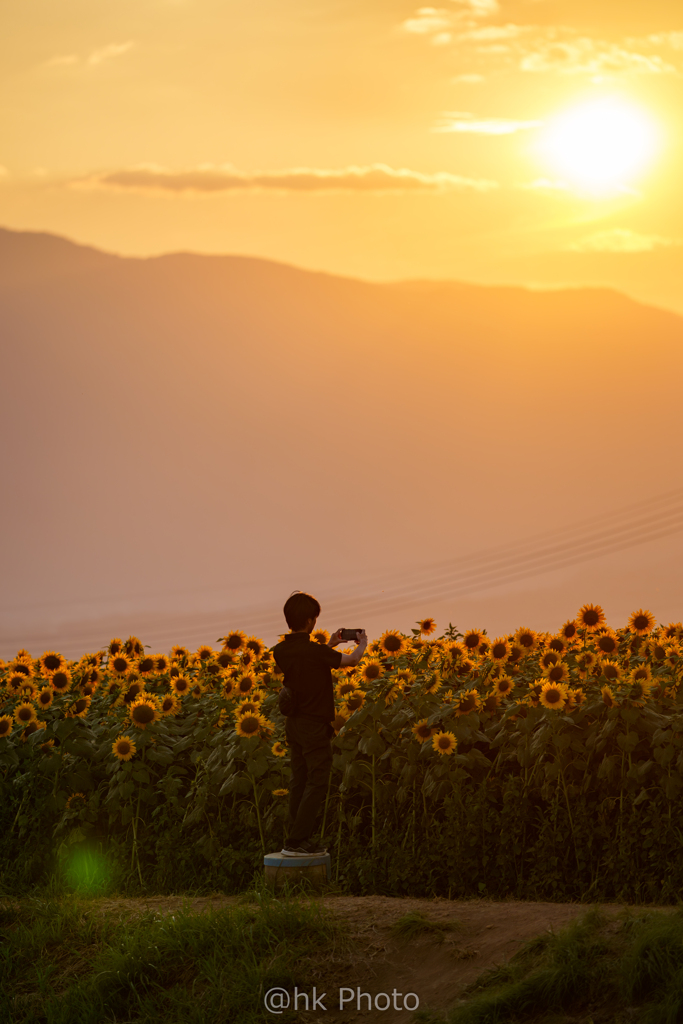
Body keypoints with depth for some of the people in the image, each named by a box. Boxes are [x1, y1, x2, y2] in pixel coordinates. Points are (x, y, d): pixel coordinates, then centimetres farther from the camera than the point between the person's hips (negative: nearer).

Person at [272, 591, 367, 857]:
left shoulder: (280, 651, 1)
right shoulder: (315, 651, -20)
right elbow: (351, 660, -10)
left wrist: (329, 646, 23)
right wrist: (362, 644, 11)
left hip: (293, 723, 7)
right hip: (315, 725, -7)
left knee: (299, 782, 12)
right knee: (316, 784, -3)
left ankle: (298, 838, 12)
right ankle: (296, 842, -8)